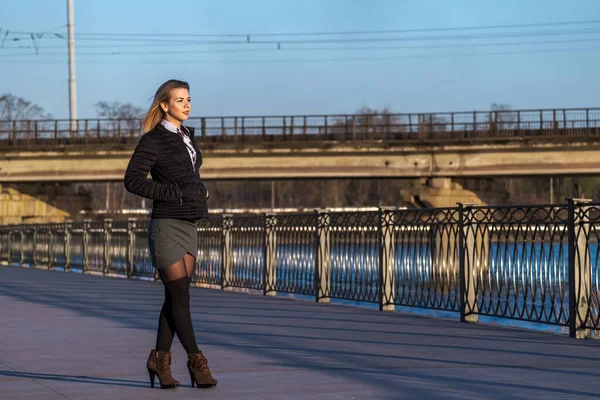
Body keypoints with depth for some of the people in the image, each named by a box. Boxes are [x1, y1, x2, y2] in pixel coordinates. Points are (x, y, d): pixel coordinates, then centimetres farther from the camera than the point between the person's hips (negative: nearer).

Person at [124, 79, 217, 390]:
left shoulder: (187, 137, 15)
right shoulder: (153, 140, -8)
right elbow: (133, 180, -14)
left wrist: (199, 193, 10)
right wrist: (175, 194, -17)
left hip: (189, 225, 7)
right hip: (167, 226, -7)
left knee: (175, 297, 7)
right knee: (180, 296, -5)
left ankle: (160, 359, 15)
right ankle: (196, 361, -1)